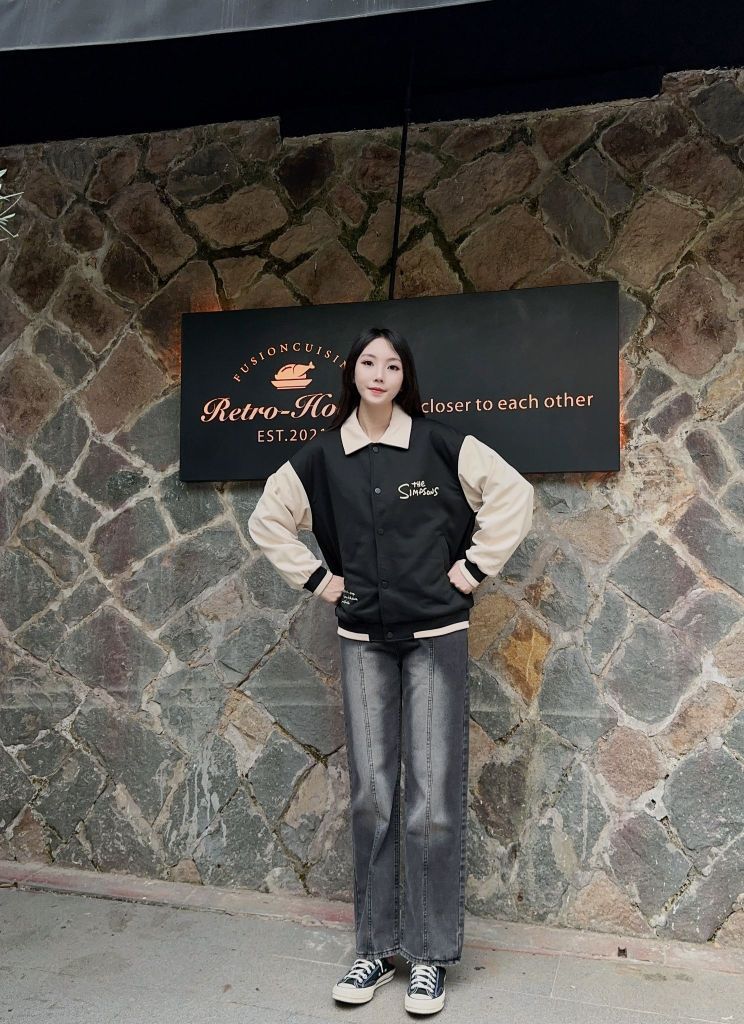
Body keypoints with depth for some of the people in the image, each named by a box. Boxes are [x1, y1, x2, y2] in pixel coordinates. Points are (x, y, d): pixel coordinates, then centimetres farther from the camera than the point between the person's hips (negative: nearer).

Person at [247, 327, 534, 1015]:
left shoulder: (438, 442, -4)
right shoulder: (323, 456, 3)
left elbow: (513, 492, -2)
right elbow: (268, 520, 13)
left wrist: (476, 566, -5)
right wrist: (315, 578, 6)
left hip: (436, 635, -2)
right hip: (363, 640, 3)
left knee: (433, 796, 0)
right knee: (372, 795, 9)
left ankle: (430, 954, 18)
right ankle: (377, 946, 26)